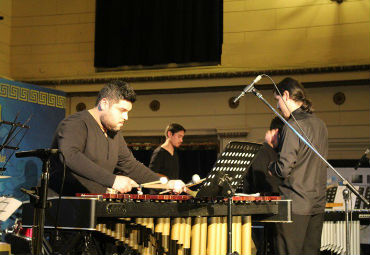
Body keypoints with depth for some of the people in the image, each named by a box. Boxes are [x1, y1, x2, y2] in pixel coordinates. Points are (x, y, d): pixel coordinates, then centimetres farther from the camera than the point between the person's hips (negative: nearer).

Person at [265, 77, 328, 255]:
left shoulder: (294, 125, -14)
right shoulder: (320, 124, 11)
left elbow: (284, 168, -18)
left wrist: (270, 167, 2)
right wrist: (278, 145, 15)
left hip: (295, 205, -8)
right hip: (317, 204, 8)